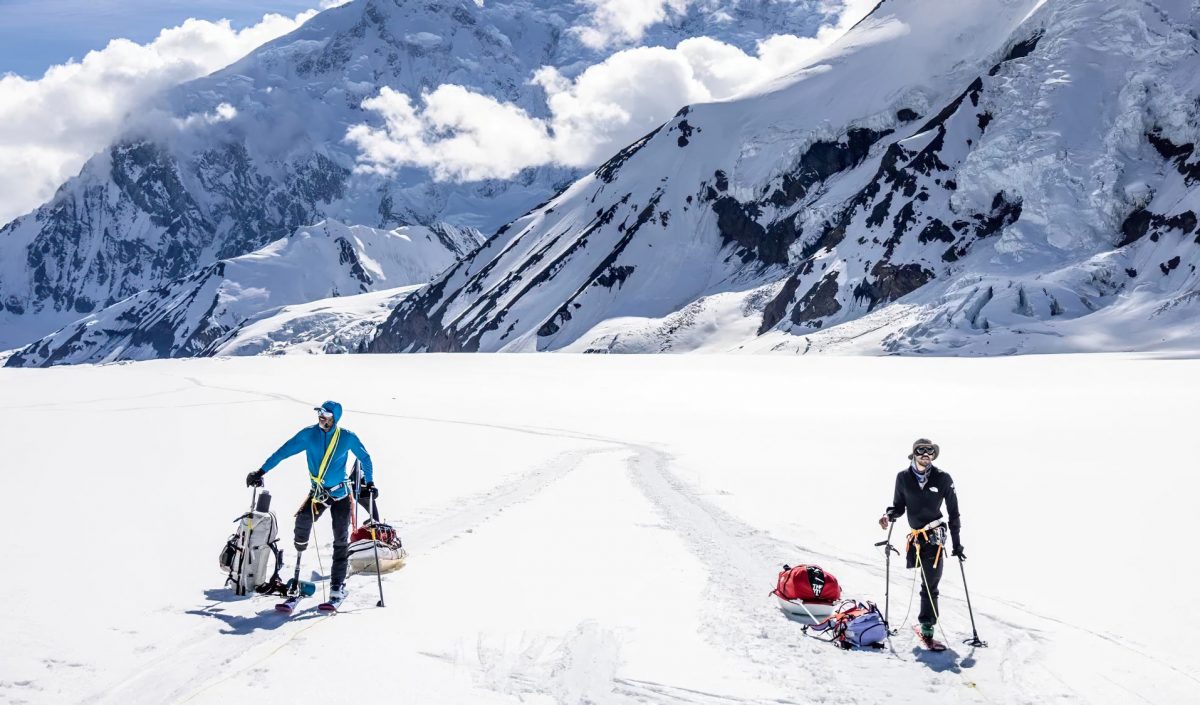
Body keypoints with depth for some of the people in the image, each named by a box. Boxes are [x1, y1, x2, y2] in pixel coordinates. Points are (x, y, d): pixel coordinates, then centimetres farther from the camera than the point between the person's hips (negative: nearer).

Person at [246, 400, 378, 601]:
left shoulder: (347, 437, -8)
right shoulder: (309, 434, -6)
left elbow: (365, 458, 6)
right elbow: (283, 452, -3)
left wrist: (369, 483, 3)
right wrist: (261, 472, -5)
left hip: (341, 493, -1)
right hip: (318, 492, 1)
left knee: (341, 539, -4)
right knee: (303, 519, -23)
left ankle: (337, 584, 5)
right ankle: (300, 552, 6)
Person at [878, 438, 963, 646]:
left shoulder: (943, 479, -2)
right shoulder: (903, 478, 2)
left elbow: (953, 512, 4)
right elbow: (899, 506, 12)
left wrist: (957, 544, 4)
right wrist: (889, 515, -11)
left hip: (935, 535, -2)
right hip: (915, 534, 2)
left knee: (929, 584, -6)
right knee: (929, 582, 6)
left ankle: (927, 626, 2)